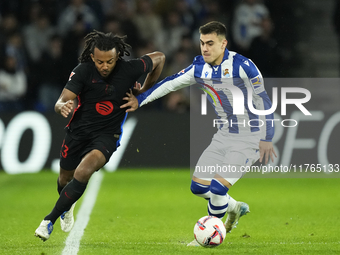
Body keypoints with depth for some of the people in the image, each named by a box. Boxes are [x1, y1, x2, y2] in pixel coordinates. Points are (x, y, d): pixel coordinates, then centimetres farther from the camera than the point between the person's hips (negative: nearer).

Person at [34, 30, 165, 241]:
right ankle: (67, 207, 56)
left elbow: (159, 58, 2)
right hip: (79, 130, 2)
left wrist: (144, 90, 7)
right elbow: (61, 101, -22)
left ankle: (51, 220, -18)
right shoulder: (83, 71, -17)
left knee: (83, 172, -28)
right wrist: (63, 106, -47)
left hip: (107, 134, -2)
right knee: (66, 178, 18)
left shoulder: (130, 70, -17)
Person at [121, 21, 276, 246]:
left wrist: (267, 139, -15)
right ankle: (234, 208, 32)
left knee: (218, 188, -16)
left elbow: (263, 102, -15)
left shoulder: (242, 66, -20)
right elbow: (170, 84, 10)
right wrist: (140, 99, 11)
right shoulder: (200, 68, -2)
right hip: (225, 134, 7)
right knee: (198, 186, 5)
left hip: (250, 138, -7)